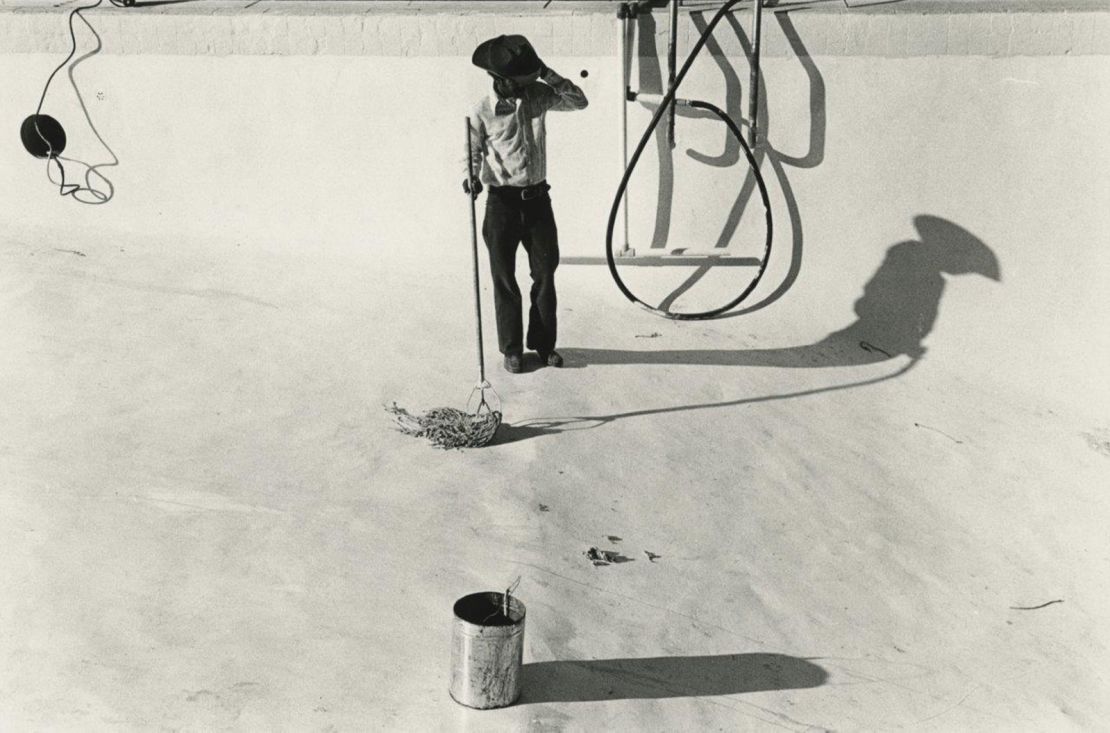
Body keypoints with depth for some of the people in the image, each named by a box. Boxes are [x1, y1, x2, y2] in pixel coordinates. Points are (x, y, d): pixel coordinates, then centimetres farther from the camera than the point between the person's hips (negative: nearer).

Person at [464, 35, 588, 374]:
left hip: (537, 196, 3)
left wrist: (547, 75, -11)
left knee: (545, 273, 7)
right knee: (504, 278, 5)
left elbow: (579, 101, -1)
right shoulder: (483, 111, -8)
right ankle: (512, 348, 17)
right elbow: (472, 153, 2)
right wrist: (472, 178, -18)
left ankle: (544, 343, 21)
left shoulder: (537, 95, 0)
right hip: (502, 201, -3)